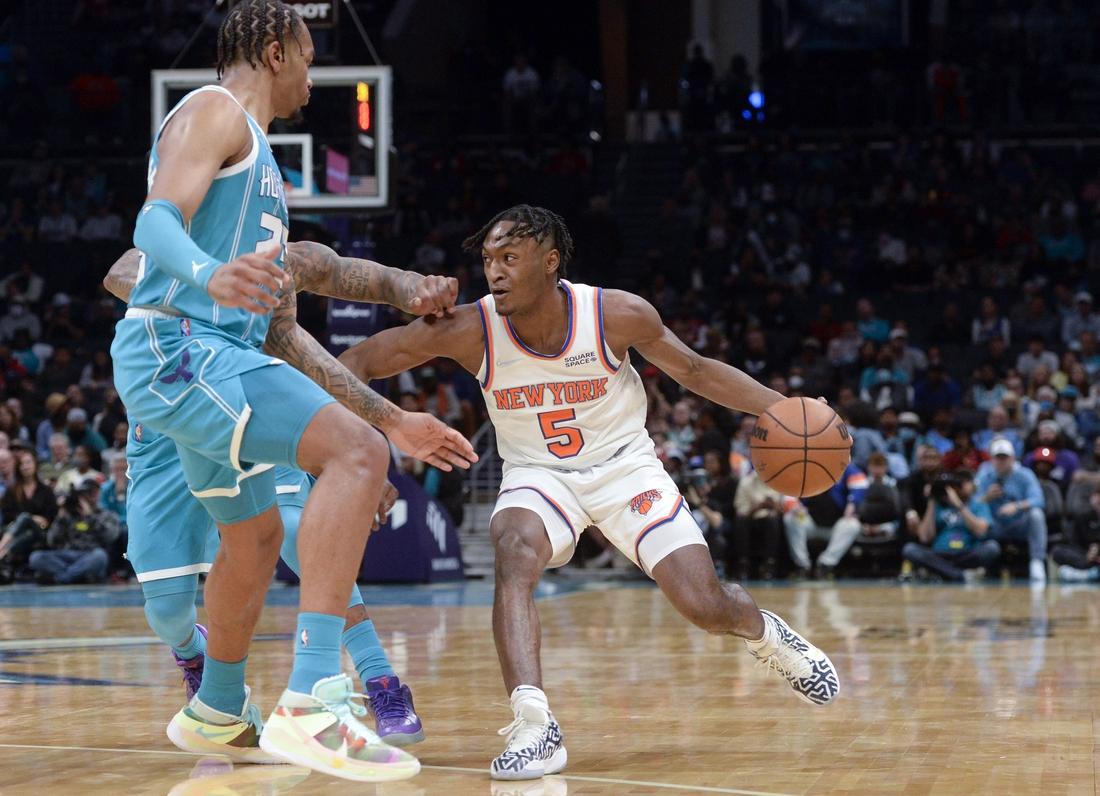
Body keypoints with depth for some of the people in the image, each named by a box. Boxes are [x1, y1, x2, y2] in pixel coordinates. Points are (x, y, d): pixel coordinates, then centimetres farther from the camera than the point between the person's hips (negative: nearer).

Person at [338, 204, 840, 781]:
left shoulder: (619, 315, -21)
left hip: (624, 466, 0)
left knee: (705, 606, -9)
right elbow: (359, 361, -13)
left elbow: (693, 371, -5)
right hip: (537, 474, 0)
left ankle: (766, 634, 28)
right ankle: (534, 729, -40)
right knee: (515, 556, -34)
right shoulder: (469, 331, -21)